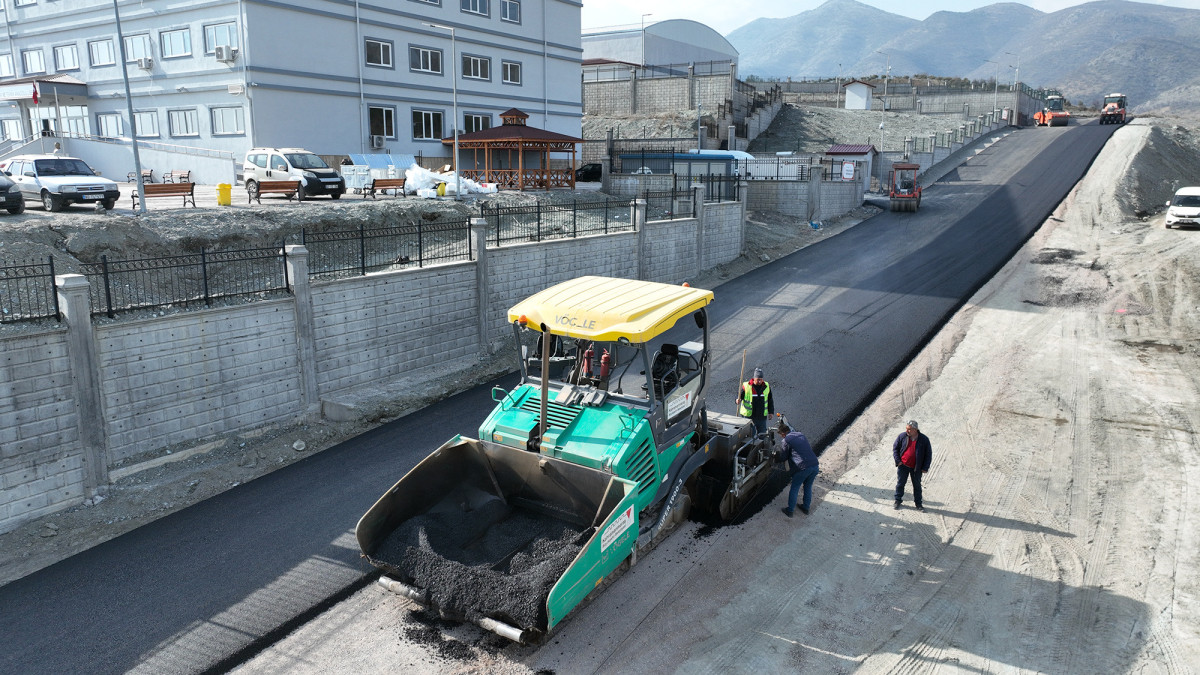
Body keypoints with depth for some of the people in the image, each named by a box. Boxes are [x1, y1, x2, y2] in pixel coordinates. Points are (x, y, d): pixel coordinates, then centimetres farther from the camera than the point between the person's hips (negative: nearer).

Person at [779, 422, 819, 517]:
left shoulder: (786, 441, -3)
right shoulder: (801, 435, 15)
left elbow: (784, 457, 5)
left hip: (803, 468, -6)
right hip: (815, 466, 6)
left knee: (794, 489, 12)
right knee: (808, 487, 25)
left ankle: (790, 511, 21)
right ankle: (806, 508, 37)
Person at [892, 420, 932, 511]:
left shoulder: (924, 439, -7)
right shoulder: (902, 437, -5)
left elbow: (928, 454, -1)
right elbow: (895, 448, 5)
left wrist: (925, 468, -5)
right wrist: (898, 461, -5)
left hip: (916, 468, -1)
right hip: (903, 466, 1)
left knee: (917, 485, 10)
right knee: (900, 483, 6)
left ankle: (918, 504, 21)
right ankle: (898, 501, 20)